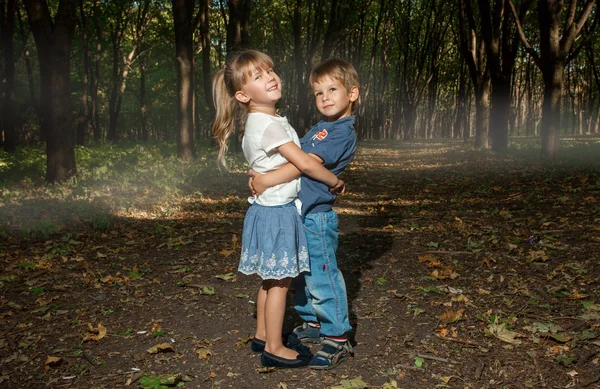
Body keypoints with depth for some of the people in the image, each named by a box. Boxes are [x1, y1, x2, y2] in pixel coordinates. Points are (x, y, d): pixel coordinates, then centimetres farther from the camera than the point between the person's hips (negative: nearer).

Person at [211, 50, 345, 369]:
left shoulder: (261, 121, 10)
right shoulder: (268, 124, -21)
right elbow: (305, 164, -19)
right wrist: (335, 181, -7)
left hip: (270, 208, 9)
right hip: (276, 211, -9)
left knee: (270, 279, 18)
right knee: (279, 282, 1)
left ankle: (262, 335, 31)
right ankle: (274, 349, 13)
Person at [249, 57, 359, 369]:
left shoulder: (342, 132, -14)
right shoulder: (318, 129, 16)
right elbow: (293, 157, 17)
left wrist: (267, 180, -23)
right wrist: (261, 175, 2)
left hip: (317, 218, -9)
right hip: (300, 214, 9)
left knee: (322, 279, -2)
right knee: (304, 276, 20)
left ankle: (337, 339, 11)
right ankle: (312, 324, 36)